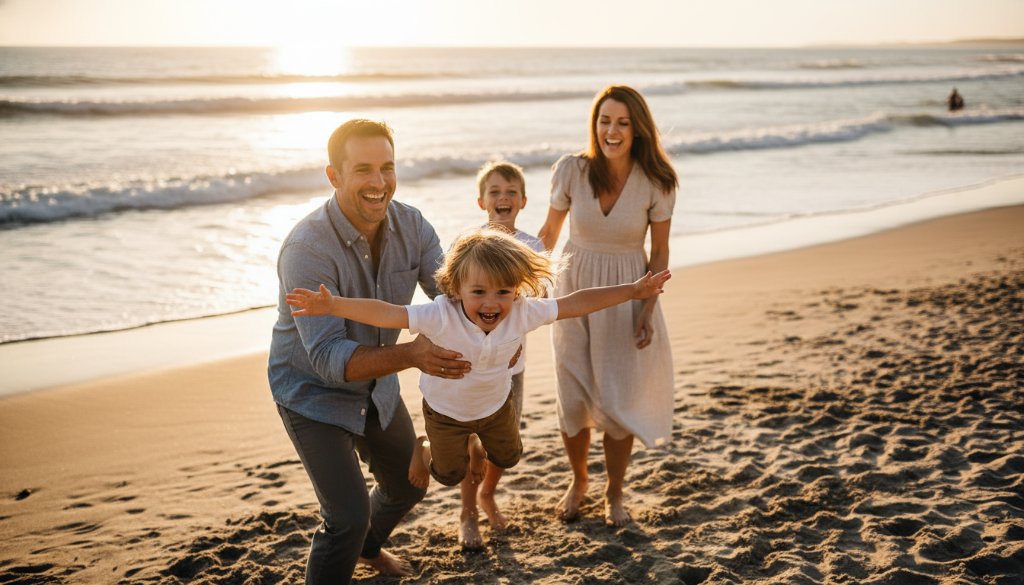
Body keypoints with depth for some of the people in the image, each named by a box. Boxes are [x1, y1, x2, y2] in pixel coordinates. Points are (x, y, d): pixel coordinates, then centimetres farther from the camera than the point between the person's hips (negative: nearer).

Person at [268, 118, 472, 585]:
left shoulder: (410, 225, -15)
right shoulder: (306, 249, -33)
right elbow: (329, 358, -37)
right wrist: (410, 355, -51)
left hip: (376, 384, 7)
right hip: (314, 393, -6)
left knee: (408, 485, 23)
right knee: (348, 517, -15)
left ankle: (367, 547, 55)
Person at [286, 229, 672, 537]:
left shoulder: (524, 312, -30)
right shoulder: (441, 316, -41)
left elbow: (575, 304, -21)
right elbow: (385, 314, -48)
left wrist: (633, 291, -19)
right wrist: (331, 305, -60)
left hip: (495, 404, 3)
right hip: (445, 410, -3)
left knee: (509, 458, 26)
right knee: (450, 475, 17)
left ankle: (475, 445, 57)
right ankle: (423, 452, 50)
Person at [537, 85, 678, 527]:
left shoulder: (656, 183, -12)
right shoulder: (572, 170, -12)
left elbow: (659, 253, -4)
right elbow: (550, 232, 3)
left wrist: (648, 311, -10)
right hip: (574, 291, 1)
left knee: (619, 401, 2)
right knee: (573, 399, 7)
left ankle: (614, 495, 25)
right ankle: (578, 481, 35)